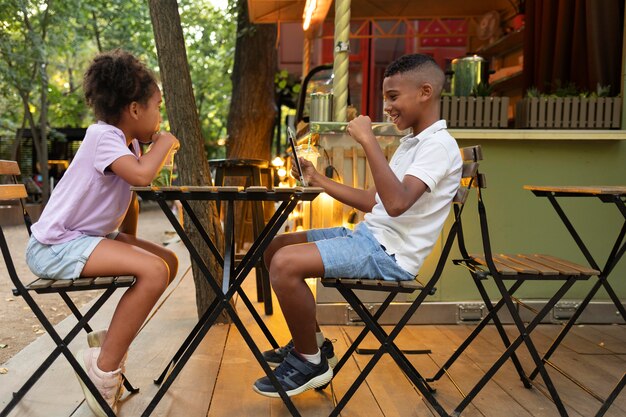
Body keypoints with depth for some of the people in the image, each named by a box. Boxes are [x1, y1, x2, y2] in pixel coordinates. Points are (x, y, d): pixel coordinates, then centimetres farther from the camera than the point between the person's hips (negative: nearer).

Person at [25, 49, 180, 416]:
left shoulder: (129, 143, 9)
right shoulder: (102, 136, -17)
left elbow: (130, 196, 16)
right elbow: (140, 174, -35)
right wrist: (163, 143, -17)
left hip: (86, 238, 9)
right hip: (55, 247, -9)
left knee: (167, 261, 2)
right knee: (154, 271, -24)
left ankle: (112, 340, 10)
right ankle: (104, 368, -10)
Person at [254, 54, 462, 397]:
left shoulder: (439, 145, -13)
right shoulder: (412, 143, 17)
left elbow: (396, 203, -30)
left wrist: (368, 140, -27)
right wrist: (319, 181, 14)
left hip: (389, 253, -10)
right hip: (368, 234, 10)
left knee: (286, 263, -25)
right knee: (274, 248, 10)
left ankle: (311, 361, -2)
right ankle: (311, 341, 19)